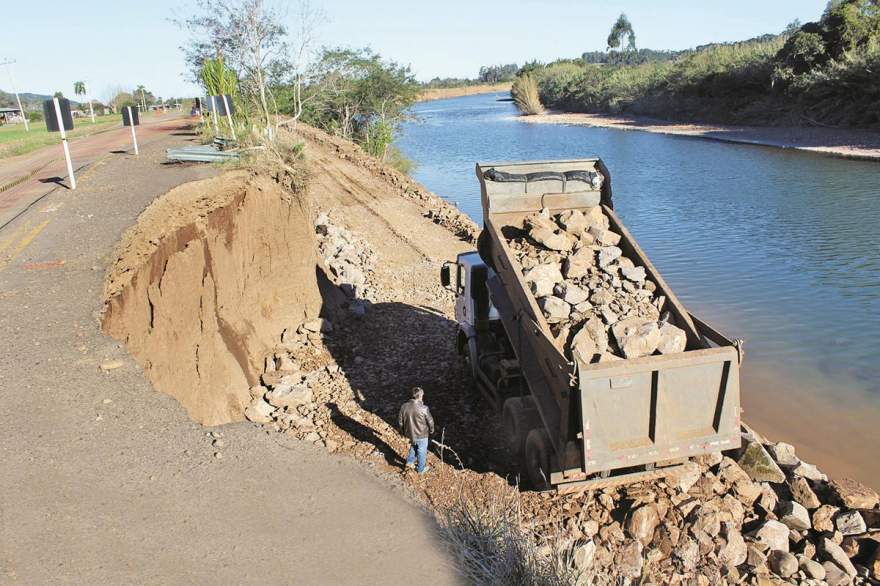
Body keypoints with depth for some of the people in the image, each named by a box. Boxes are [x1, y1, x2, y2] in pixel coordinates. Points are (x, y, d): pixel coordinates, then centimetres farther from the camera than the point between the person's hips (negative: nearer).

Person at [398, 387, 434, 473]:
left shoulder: (404, 406, -15)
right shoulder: (424, 408, -28)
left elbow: (400, 421, -3)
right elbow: (430, 422, -14)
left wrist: (404, 431, 15)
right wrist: (431, 430, 7)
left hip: (410, 434, 4)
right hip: (421, 435, -4)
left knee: (413, 446, 33)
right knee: (421, 451, 19)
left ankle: (410, 462, 43)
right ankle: (420, 469, 36)